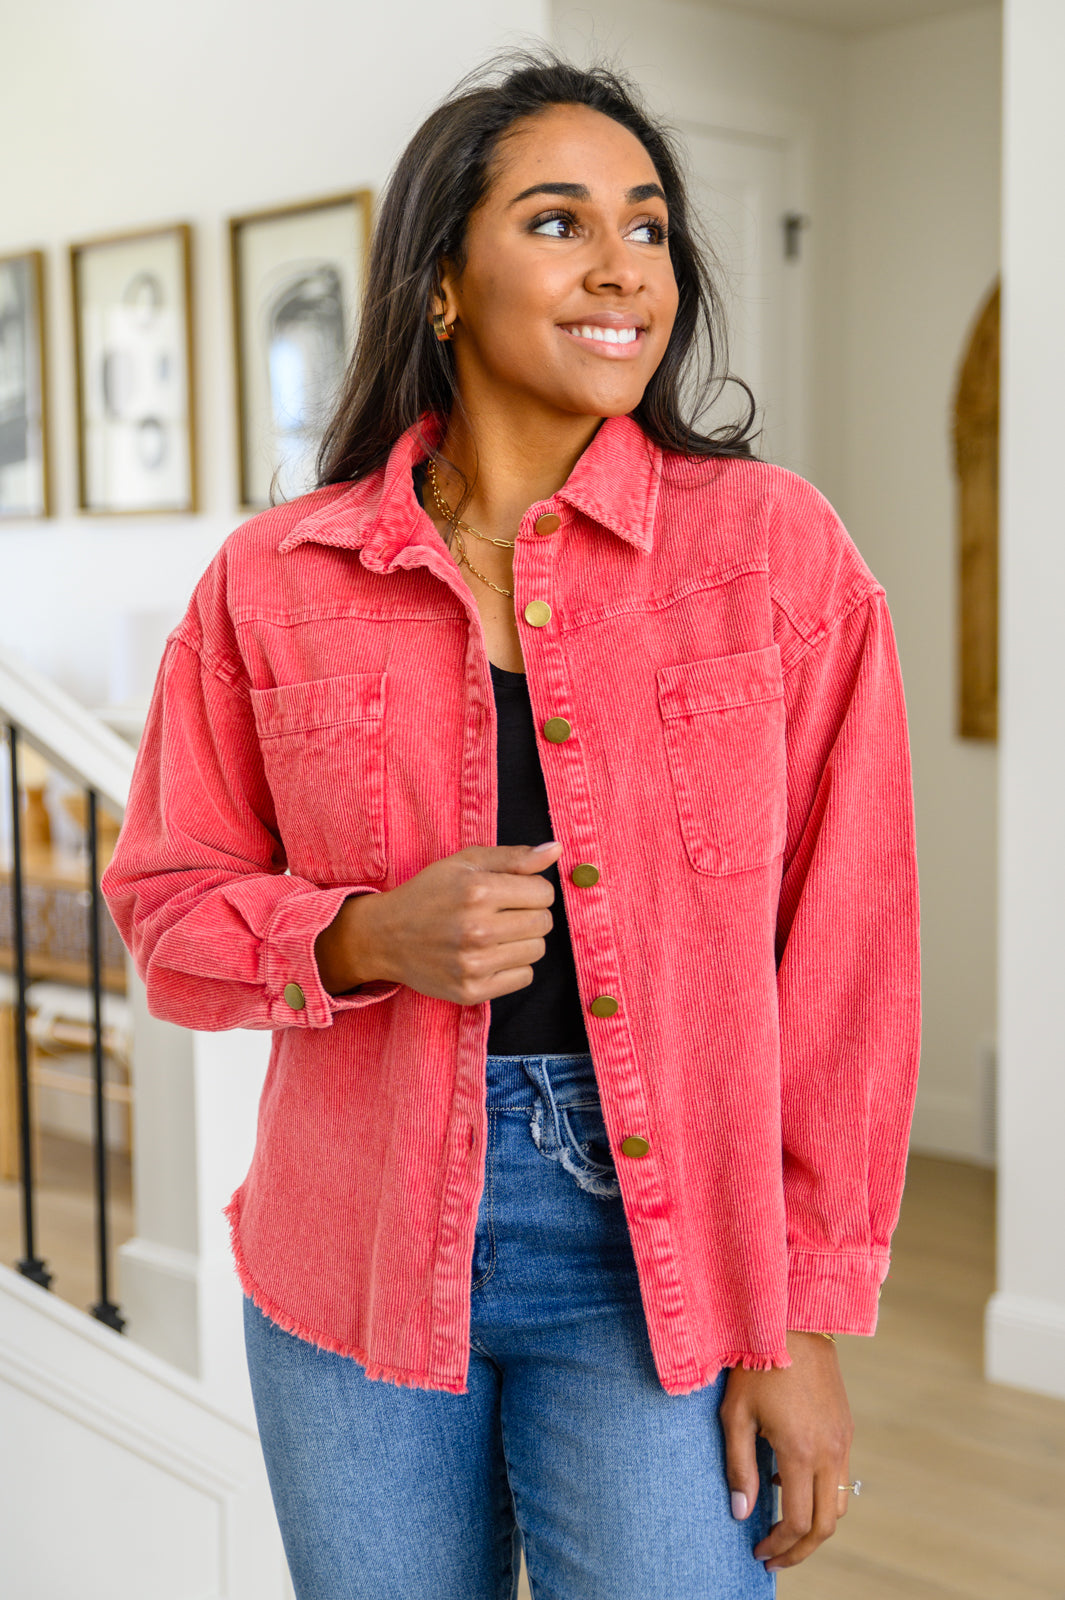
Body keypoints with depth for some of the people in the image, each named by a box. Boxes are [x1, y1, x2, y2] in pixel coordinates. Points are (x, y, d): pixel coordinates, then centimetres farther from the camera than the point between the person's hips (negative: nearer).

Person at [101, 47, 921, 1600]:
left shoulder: (777, 547, -4)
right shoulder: (273, 582, -1)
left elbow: (847, 945, -3)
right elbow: (169, 903, 7)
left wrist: (807, 1316, -4)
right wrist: (371, 936, -14)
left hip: (661, 1258, -1)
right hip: (358, 1261, 2)